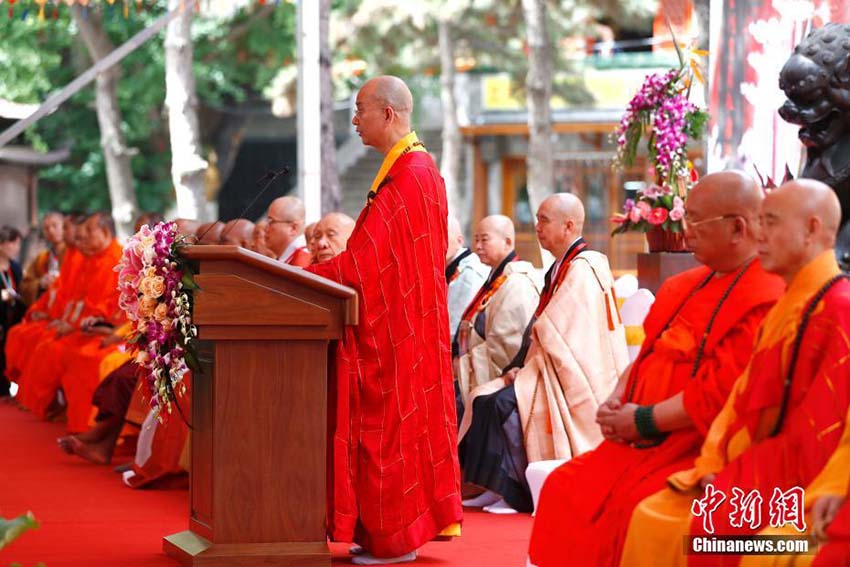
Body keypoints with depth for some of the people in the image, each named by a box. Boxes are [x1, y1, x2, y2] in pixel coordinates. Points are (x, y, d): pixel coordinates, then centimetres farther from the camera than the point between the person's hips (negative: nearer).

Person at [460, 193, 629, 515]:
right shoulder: (563, 267, 15)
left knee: (504, 402, -23)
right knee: (486, 398, -1)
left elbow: (558, 338, -20)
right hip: (551, 373, 10)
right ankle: (499, 488, -3)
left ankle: (514, 494, -14)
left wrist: (527, 371, -11)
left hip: (569, 384, -10)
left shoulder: (582, 270, -16)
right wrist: (525, 368, 2)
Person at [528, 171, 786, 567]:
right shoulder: (689, 285, 13)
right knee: (565, 488, 1)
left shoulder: (764, 302, -18)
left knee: (635, 508, -29)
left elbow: (718, 395, -23)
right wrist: (618, 401, 2)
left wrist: (643, 420, -14)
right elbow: (651, 355, 21)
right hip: (648, 442, 9)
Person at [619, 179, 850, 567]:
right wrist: (711, 468, -2)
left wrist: (730, 479, -14)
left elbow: (814, 439, -20)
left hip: (788, 485, -9)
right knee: (650, 516, -6)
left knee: (683, 533, -20)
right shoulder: (788, 305, 15)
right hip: (746, 470, 9)